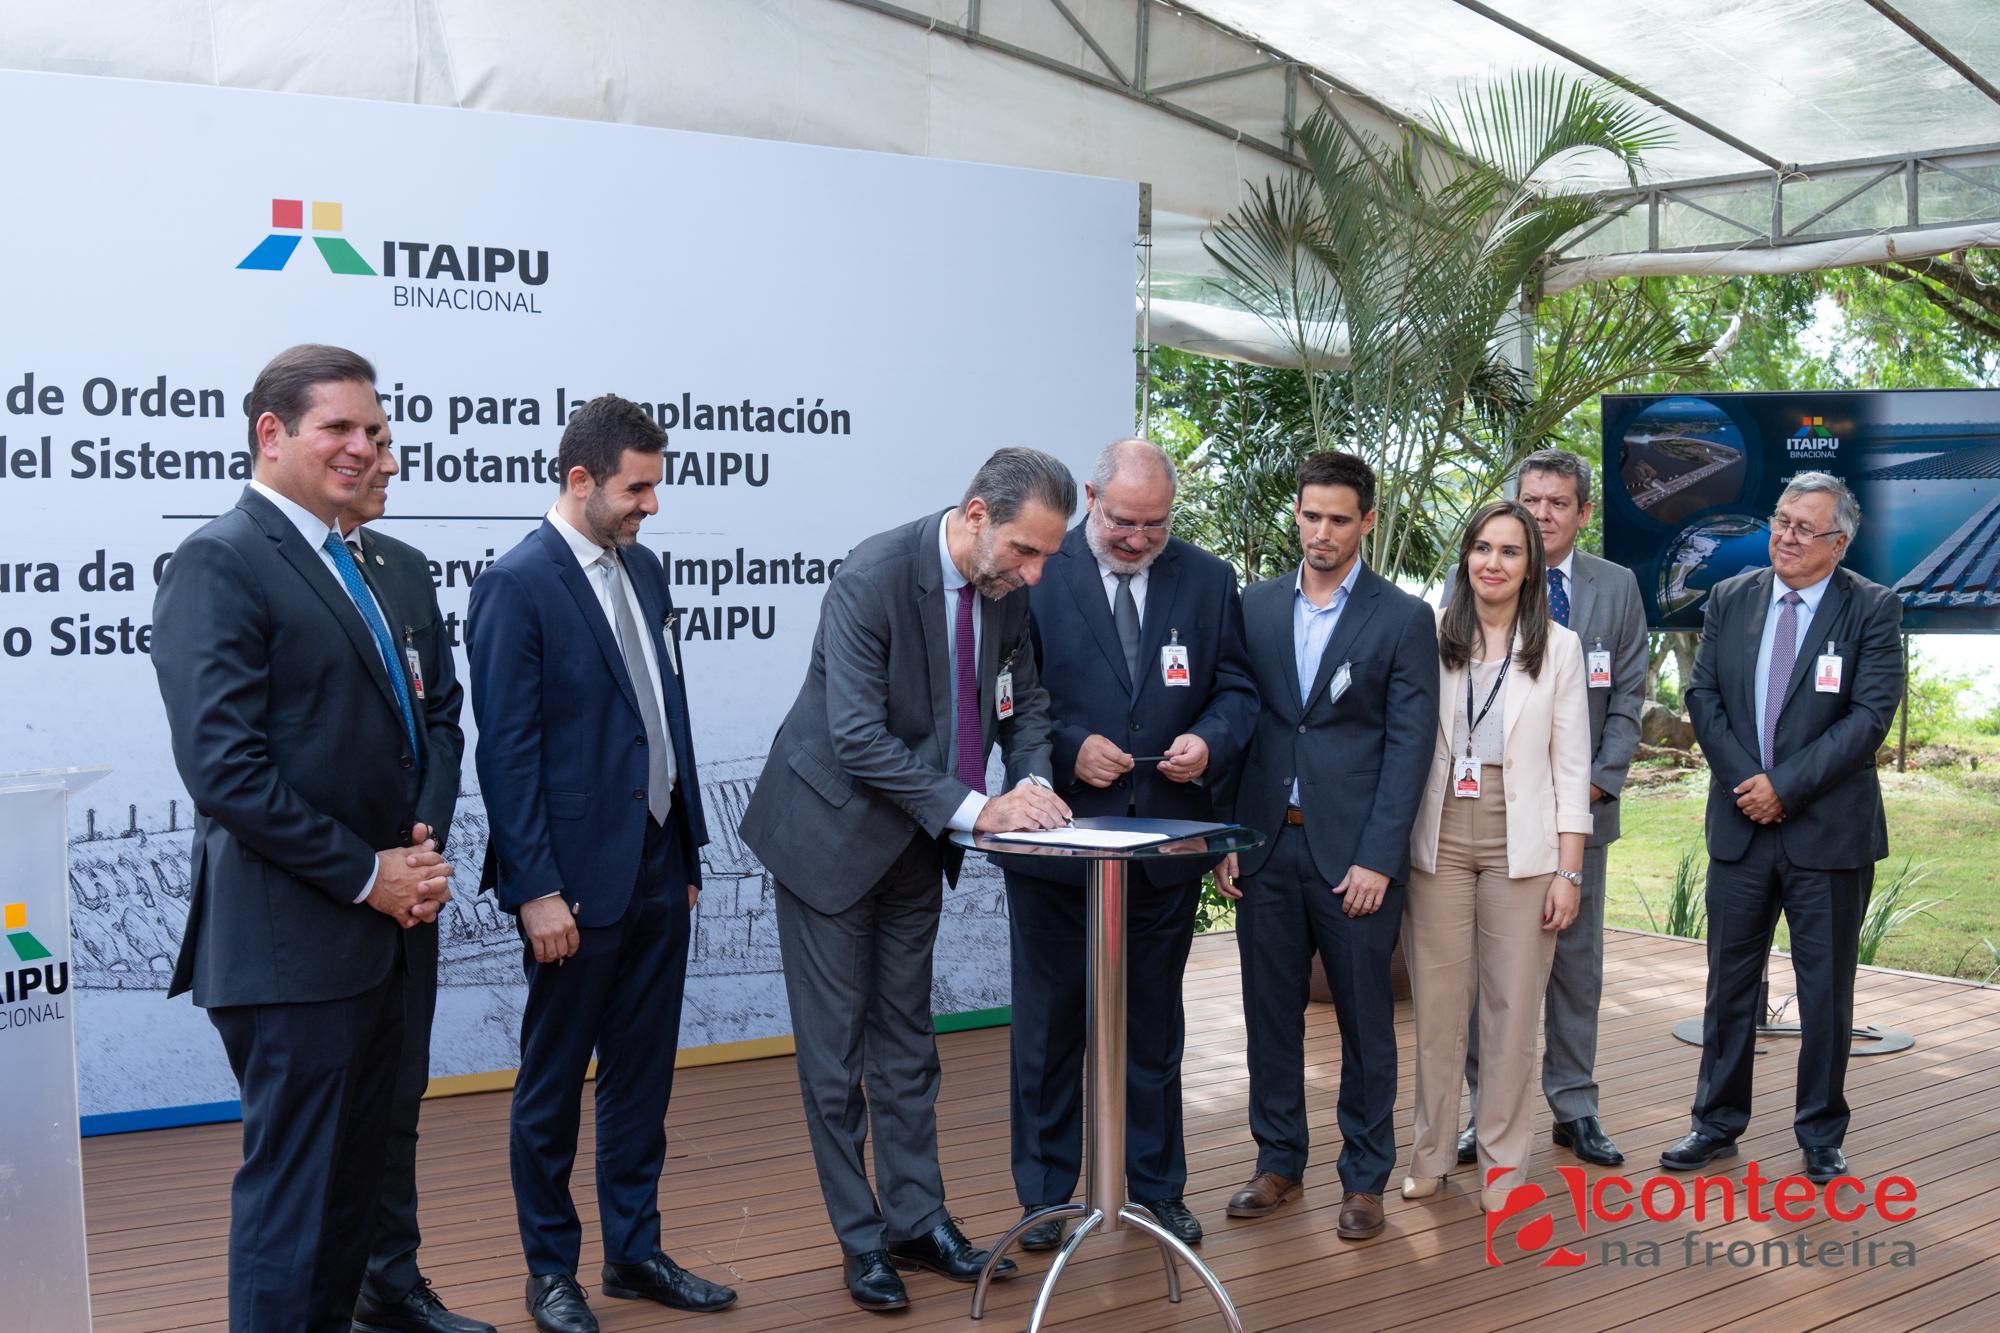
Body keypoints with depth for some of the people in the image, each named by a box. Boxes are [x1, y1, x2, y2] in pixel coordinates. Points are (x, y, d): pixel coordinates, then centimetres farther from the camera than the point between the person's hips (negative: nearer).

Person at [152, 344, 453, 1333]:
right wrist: (366, 874, -16)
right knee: (291, 1188, 0)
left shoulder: (349, 570, 15)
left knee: (353, 1176, 17)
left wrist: (415, 851, 3)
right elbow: (223, 766, -21)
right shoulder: (221, 562, -13)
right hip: (288, 943, -9)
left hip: (371, 934, 9)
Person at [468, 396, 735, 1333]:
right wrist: (536, 891, -17)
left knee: (642, 1075, 15)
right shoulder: (516, 586, -13)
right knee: (553, 1084, 8)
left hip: (658, 868, 7)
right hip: (578, 880, -7)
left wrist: (687, 850, 14)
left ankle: (634, 1252, 28)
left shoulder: (643, 570, 11)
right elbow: (507, 751, -15)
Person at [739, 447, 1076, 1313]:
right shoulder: (873, 578, -27)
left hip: (916, 843, 7)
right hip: (832, 835, -6)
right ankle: (861, 1240, 15)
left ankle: (917, 1221, 25)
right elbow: (858, 739, -29)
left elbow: (1024, 699, 7)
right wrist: (974, 809, -31)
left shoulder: (1006, 586, -6)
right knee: (835, 1048, 4)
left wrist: (1033, 781, -13)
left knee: (907, 1041, 15)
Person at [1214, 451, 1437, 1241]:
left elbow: (1409, 745, -6)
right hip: (1265, 845, 3)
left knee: (1365, 1019, 6)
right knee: (1271, 1011, 11)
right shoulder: (1255, 607, 8)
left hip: (1353, 852, -3)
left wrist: (1377, 858, -12)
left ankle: (1365, 1177, 18)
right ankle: (1279, 1161, 25)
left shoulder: (1403, 619, -2)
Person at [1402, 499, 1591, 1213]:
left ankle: (1502, 1158, 18)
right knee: (1437, 1000, 5)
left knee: (1512, 1005, 5)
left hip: (1521, 843, 0)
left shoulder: (1559, 647, 4)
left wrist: (1569, 870, -2)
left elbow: (1571, 766, 3)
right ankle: (1430, 1152, 18)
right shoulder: (1431, 638, 4)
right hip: (1439, 839, 0)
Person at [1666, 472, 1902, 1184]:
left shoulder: (1874, 610, -5)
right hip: (1740, 828, 3)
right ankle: (1717, 1124, 23)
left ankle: (1822, 1137, 22)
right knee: (1729, 983, 11)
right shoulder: (1730, 599, 6)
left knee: (1827, 990, 7)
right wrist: (1747, 782, -9)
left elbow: (1870, 716, -12)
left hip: (1830, 831, -3)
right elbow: (1703, 696, 3)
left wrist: (1785, 786, -16)